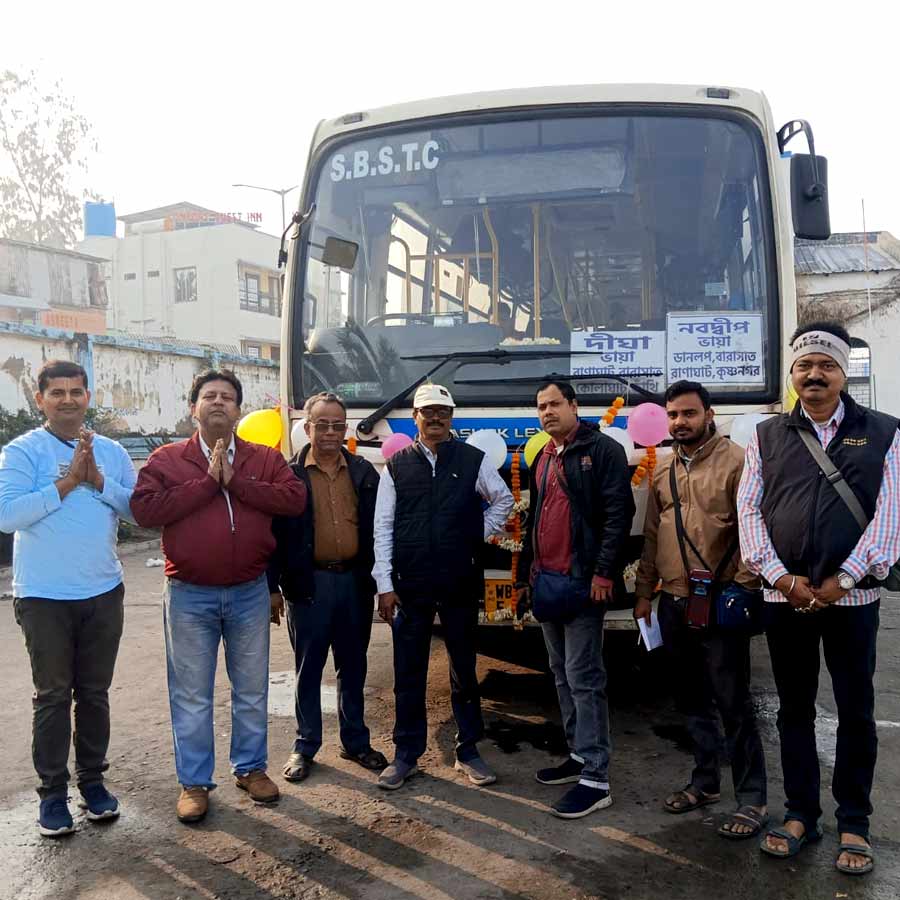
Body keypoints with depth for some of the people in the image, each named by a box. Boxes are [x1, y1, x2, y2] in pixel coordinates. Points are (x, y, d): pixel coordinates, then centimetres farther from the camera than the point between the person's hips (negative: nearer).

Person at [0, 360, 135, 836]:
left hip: (103, 593, 3)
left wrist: (99, 480, -15)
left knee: (95, 693, 14)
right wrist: (67, 482, -20)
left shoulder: (112, 452, 5)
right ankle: (52, 792, 19)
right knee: (53, 697, 6)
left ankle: (92, 779, 28)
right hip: (45, 597, -3)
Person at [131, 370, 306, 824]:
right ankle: (194, 782, 24)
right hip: (189, 595, -1)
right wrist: (208, 482, -19)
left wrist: (235, 482, -19)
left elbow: (295, 497, -14)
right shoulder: (166, 459, -2)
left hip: (250, 593, 2)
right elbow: (144, 510, -17)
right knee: (191, 695, 8)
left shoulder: (266, 458, 2)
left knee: (252, 689, 14)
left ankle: (251, 768, 32)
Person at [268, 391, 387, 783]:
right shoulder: (290, 474, -2)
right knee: (308, 667, 9)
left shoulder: (363, 472, 6)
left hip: (355, 581, 3)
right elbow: (275, 532, -3)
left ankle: (355, 741, 27)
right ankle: (305, 746, 23)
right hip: (309, 584, -2)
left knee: (353, 666, 13)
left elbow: (377, 527, 7)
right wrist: (273, 586, -6)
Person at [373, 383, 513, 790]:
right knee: (408, 674, 8)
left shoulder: (473, 460, 1)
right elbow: (383, 527, 0)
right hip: (410, 586, 0)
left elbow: (503, 499, 14)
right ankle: (406, 755, 22)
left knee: (464, 670, 12)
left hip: (460, 585, 0)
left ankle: (468, 752, 26)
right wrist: (385, 584, -4)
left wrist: (480, 535, 3)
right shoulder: (396, 466, 2)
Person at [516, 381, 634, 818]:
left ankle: (595, 778, -1)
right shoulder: (543, 458, 17)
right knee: (562, 673, 14)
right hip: (546, 581, 8)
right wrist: (524, 574, 20)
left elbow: (619, 514, -14)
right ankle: (579, 754, 27)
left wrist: (604, 572, -19)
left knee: (583, 676, -7)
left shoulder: (602, 450, -7)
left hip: (583, 582, -8)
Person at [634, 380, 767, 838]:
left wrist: (742, 589, -17)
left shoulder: (736, 462, -9)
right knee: (692, 700, 16)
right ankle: (705, 782, 31)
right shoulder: (663, 472, 11)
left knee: (733, 704, 1)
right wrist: (643, 593, 15)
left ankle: (751, 799, 14)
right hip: (674, 605, 7)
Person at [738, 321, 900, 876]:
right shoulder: (768, 436, 9)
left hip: (852, 597, -1)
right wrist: (782, 578, -9)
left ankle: (854, 825, 20)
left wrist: (843, 580, -12)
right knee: (794, 710, 10)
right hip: (785, 596, 2)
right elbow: (749, 509, 2)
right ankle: (801, 815, 23)